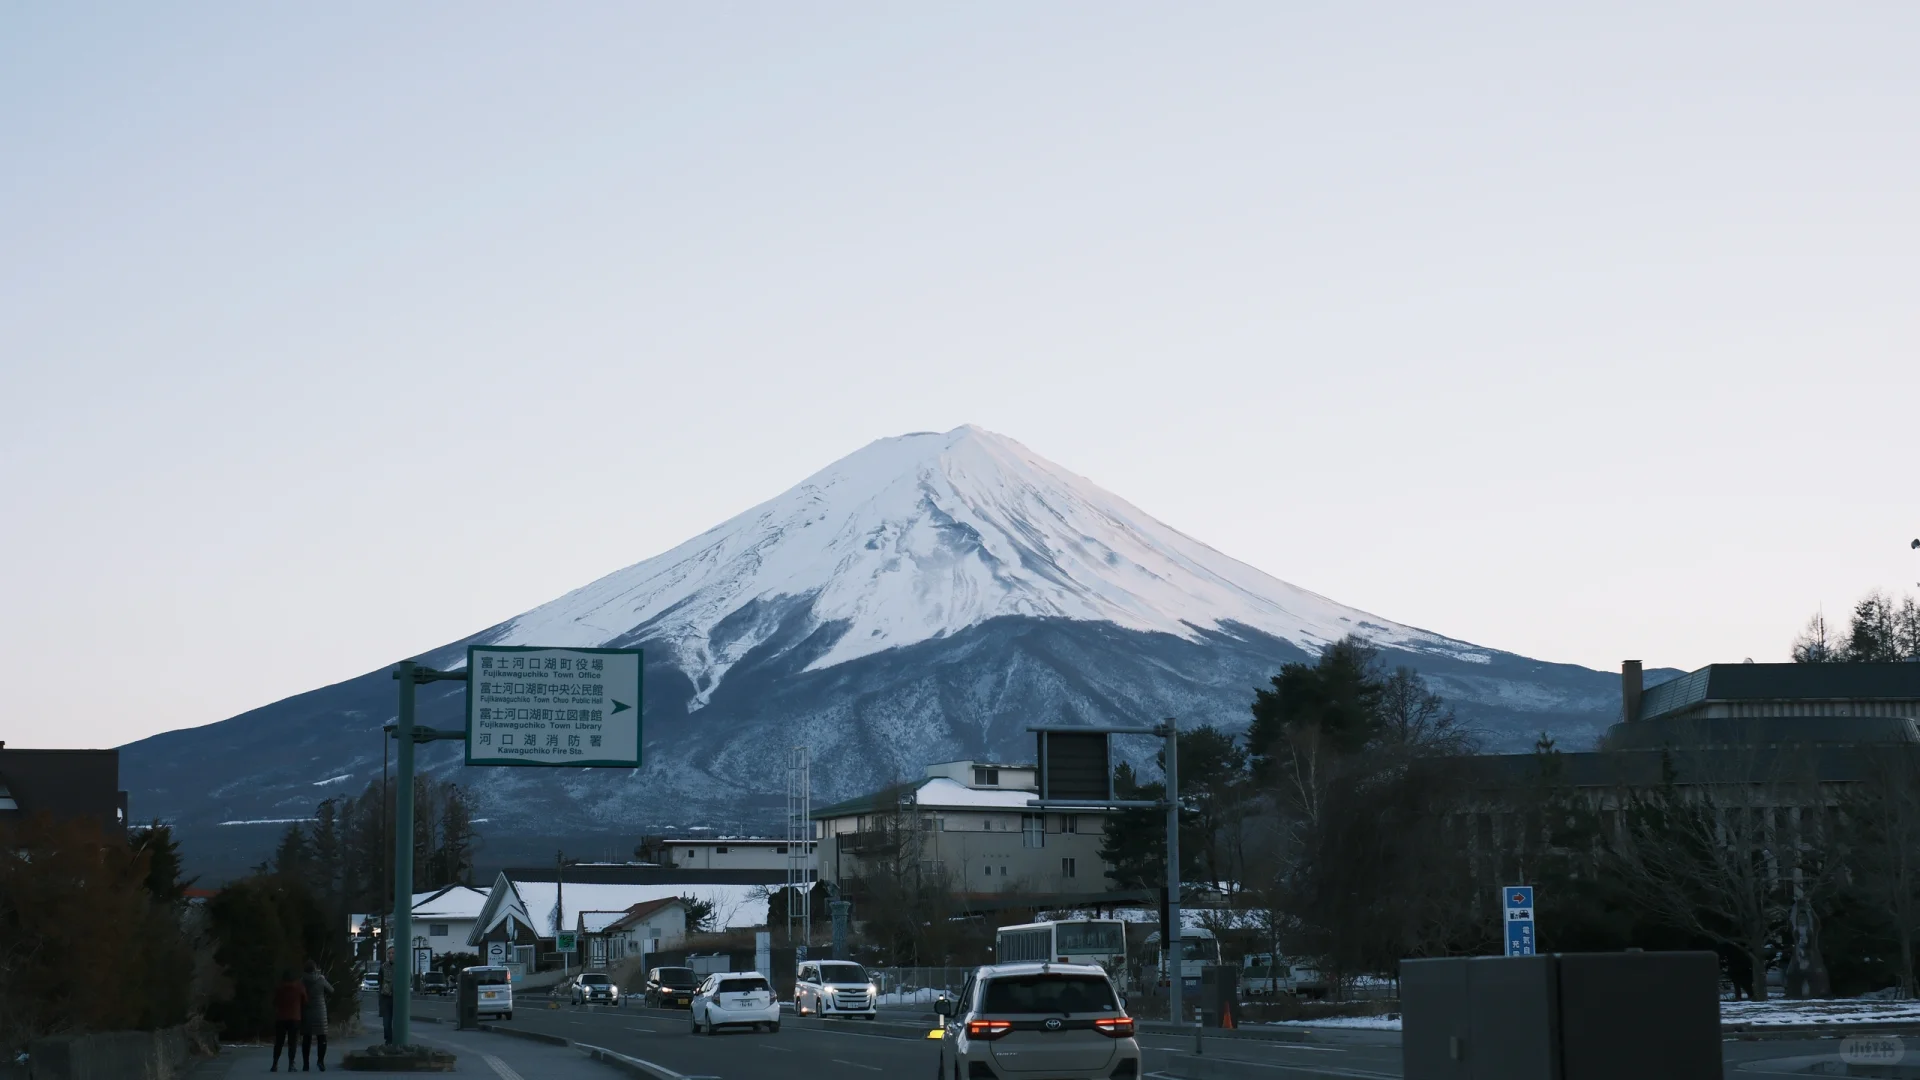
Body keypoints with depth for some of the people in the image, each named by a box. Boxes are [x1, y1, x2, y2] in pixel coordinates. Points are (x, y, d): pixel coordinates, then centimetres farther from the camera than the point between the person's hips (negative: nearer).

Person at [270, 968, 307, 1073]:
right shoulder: (300, 988, 0)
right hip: (294, 1018, -1)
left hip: (280, 1018, 1)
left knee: (278, 1042, 7)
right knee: (292, 1043, -1)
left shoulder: (278, 988, 3)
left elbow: (275, 1003, 10)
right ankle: (291, 1065, -8)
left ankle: (275, 1065, 1)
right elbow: (305, 1003, 5)